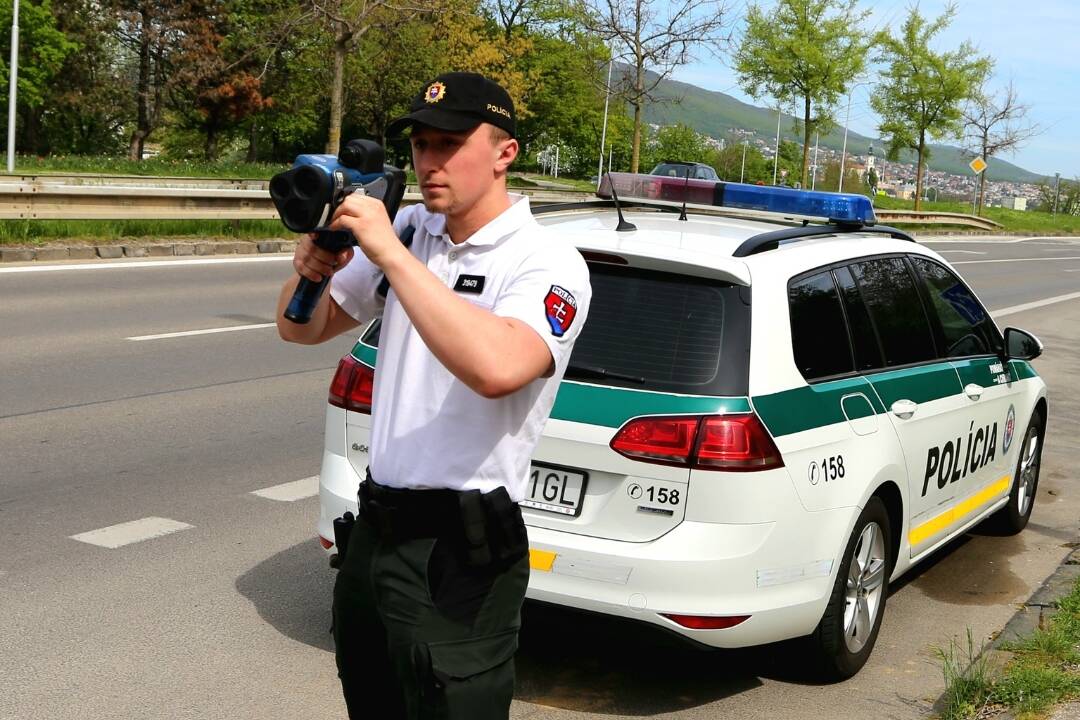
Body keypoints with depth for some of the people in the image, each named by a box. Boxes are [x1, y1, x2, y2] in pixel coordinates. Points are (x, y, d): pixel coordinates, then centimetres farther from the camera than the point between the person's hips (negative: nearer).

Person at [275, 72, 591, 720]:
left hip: (460, 555, -7)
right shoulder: (408, 229, 5)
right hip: (375, 530, 7)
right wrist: (309, 272, -9)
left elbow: (496, 369, -35)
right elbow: (305, 329, 14)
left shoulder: (547, 263, -14)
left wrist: (391, 256, -30)